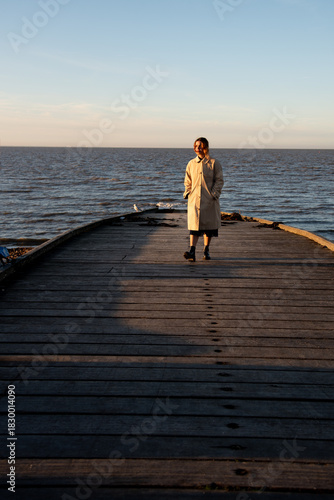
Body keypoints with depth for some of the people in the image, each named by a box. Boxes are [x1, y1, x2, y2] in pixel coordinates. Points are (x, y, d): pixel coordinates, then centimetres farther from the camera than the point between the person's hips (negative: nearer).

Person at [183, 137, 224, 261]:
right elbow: (187, 181, 17)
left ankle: (206, 251, 20)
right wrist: (187, 193, 3)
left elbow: (219, 180, 0)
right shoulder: (191, 163, 10)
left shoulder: (214, 163, 0)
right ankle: (192, 252, -16)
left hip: (209, 200, -1)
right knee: (194, 225, -8)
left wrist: (214, 194, -11)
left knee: (209, 225, 6)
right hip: (194, 199, 1)